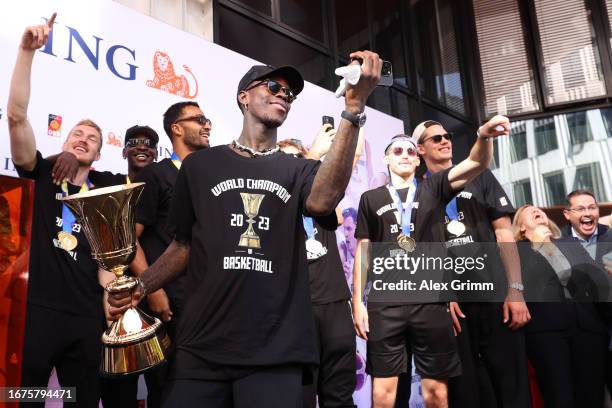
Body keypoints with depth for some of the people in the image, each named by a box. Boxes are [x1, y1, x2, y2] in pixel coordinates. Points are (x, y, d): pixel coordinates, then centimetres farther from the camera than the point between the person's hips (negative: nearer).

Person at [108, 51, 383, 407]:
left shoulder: (298, 170, 8)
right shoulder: (200, 165, 9)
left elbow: (322, 201, -17)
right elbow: (184, 245, 14)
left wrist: (354, 108, -22)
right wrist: (140, 286, -3)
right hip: (202, 347, 1)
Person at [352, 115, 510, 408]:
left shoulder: (433, 188, 11)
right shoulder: (370, 198, 11)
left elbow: (477, 163, -3)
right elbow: (362, 250, 9)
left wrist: (484, 135, -25)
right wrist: (358, 301, 3)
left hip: (430, 300, 1)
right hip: (384, 302, 0)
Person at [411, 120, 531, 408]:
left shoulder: (479, 177, 11)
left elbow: (504, 231, 5)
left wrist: (515, 289, -5)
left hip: (495, 293, 1)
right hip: (451, 299, 0)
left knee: (511, 383, 3)